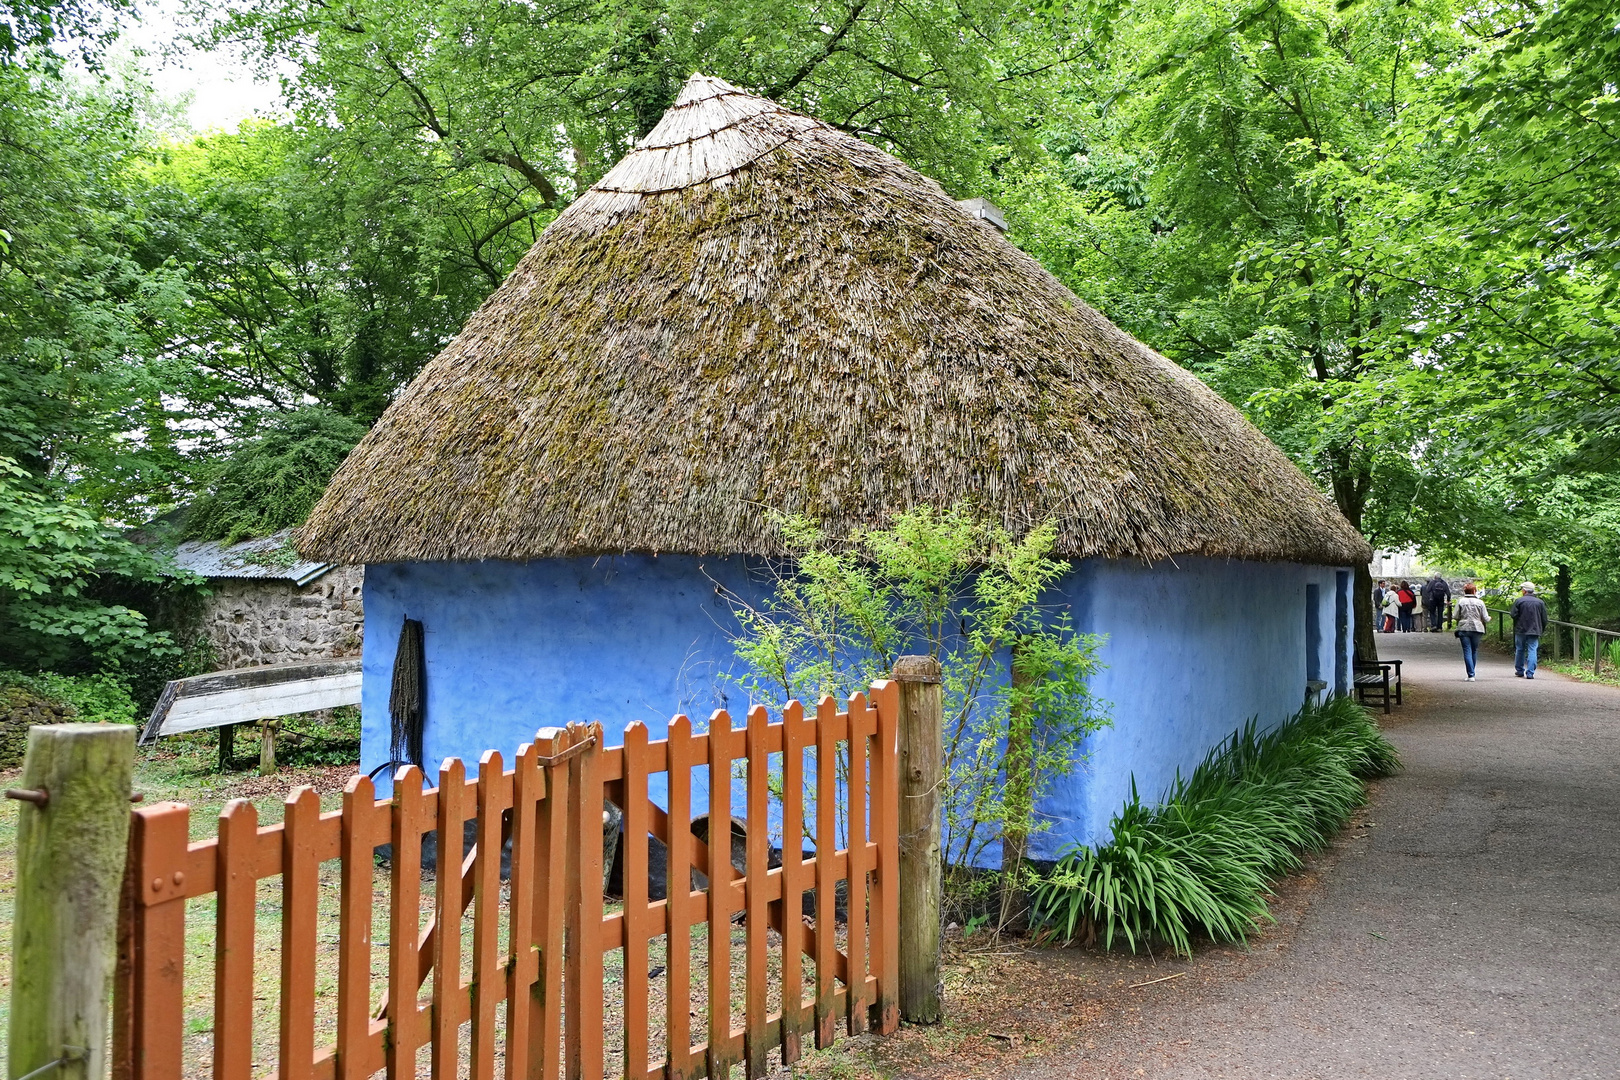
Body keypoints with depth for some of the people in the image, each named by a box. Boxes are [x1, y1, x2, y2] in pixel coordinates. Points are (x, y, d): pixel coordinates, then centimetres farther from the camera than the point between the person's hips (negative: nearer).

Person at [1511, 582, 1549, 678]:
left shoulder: (1519, 601, -7)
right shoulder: (1540, 602, 3)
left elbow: (1513, 615, -11)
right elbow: (1544, 619, 5)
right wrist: (1541, 629, 18)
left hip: (1521, 630, -1)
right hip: (1534, 631, 1)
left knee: (1520, 650, 13)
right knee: (1532, 650, 0)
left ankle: (1519, 670, 21)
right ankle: (1530, 673, -7)